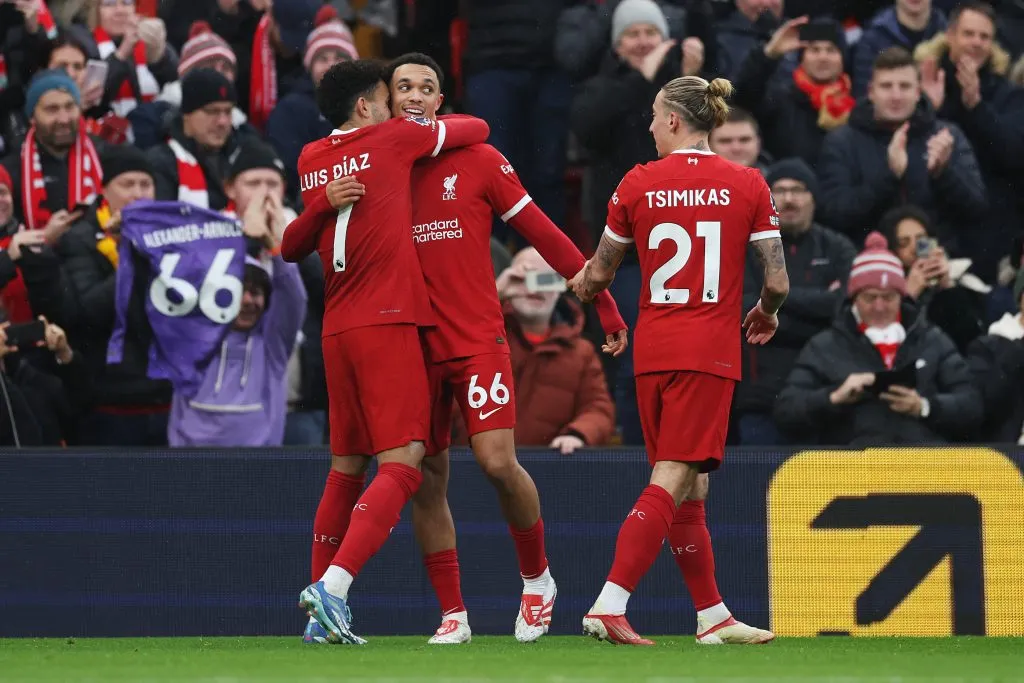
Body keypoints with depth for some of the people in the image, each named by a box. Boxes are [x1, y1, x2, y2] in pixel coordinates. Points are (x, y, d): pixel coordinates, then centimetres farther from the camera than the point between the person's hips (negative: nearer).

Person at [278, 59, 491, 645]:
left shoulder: (311, 161, 14)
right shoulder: (393, 139, -1)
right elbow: (477, 129, 12)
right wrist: (434, 121, 30)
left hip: (336, 329, 7)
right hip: (387, 322, -7)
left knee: (346, 466, 16)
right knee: (402, 466, -11)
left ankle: (319, 612, 15)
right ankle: (333, 585, -28)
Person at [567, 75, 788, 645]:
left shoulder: (638, 184, 2)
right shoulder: (748, 185, -2)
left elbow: (600, 273, 12)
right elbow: (778, 283, -3)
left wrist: (582, 285, 36)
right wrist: (766, 313, 20)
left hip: (654, 348, 3)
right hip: (711, 350, -3)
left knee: (689, 489, 12)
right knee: (672, 484, -7)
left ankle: (714, 615, 18)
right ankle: (609, 606, -20)